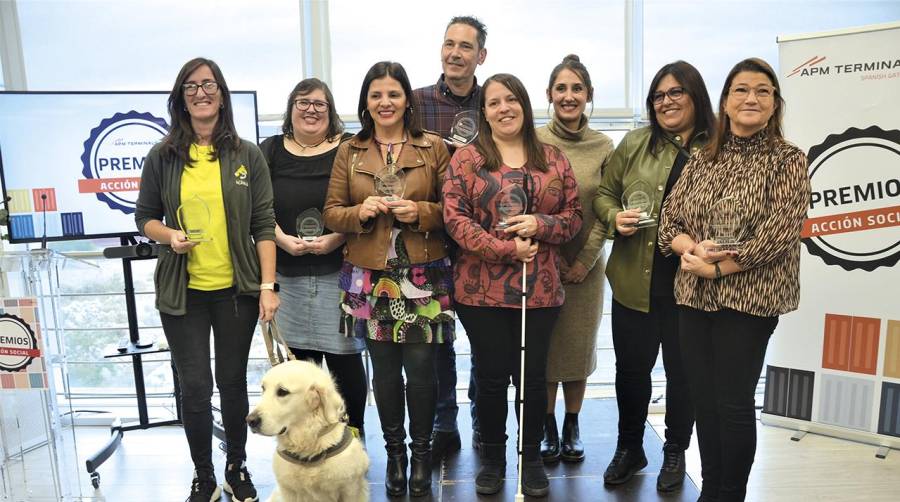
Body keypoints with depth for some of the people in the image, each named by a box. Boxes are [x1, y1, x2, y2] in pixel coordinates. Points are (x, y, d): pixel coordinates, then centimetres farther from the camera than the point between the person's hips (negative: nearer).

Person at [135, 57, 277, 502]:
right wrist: (169, 236, -13)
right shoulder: (162, 157, 2)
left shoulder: (246, 155, 0)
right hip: (182, 291, 0)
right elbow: (145, 217, 10)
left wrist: (267, 286, -8)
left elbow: (264, 224, -2)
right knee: (195, 387, 4)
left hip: (236, 289, 0)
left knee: (232, 382, 11)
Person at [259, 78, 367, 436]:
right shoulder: (271, 150, 11)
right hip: (288, 274, 3)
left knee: (344, 356, 1)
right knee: (300, 358, 7)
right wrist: (282, 238, -9)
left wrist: (336, 239, -15)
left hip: (339, 269, -2)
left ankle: (354, 433, 20)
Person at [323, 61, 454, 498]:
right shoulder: (349, 152, 8)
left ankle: (422, 451, 22)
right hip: (370, 278, 2)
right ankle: (394, 451, 29)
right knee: (384, 368, 10)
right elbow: (331, 212, 7)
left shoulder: (433, 147, 4)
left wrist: (421, 212, -14)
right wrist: (360, 212, -12)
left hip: (423, 277, -1)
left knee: (420, 366, 1)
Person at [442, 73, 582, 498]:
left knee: (532, 375, 9)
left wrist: (540, 224, -13)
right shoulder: (466, 159, 1)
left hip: (539, 289, 2)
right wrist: (505, 248, -16)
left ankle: (531, 456, 30)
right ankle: (492, 457, 29)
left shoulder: (553, 159, 9)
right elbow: (455, 218, -7)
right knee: (491, 376, 9)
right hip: (481, 289, -1)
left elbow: (574, 215, 8)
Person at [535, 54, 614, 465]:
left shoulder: (603, 146, 2)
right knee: (544, 348, 6)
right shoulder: (534, 142, -5)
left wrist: (585, 260, -7)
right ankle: (548, 427, 25)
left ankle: (572, 426, 29)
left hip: (586, 265, 2)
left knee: (580, 346, 11)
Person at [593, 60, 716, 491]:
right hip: (634, 281, 2)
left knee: (682, 371, 14)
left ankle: (675, 452, 37)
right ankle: (629, 448, 36)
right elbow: (604, 194, 10)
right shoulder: (634, 144, 5)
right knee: (631, 367, 13)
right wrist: (614, 217, -11)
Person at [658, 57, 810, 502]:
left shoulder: (788, 161, -4)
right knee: (703, 399, 12)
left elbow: (777, 235, -14)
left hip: (749, 298, -4)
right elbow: (669, 222, 6)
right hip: (693, 296, 5)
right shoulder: (702, 160, 9)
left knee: (734, 403, 3)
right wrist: (692, 248, -14)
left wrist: (716, 268, -16)